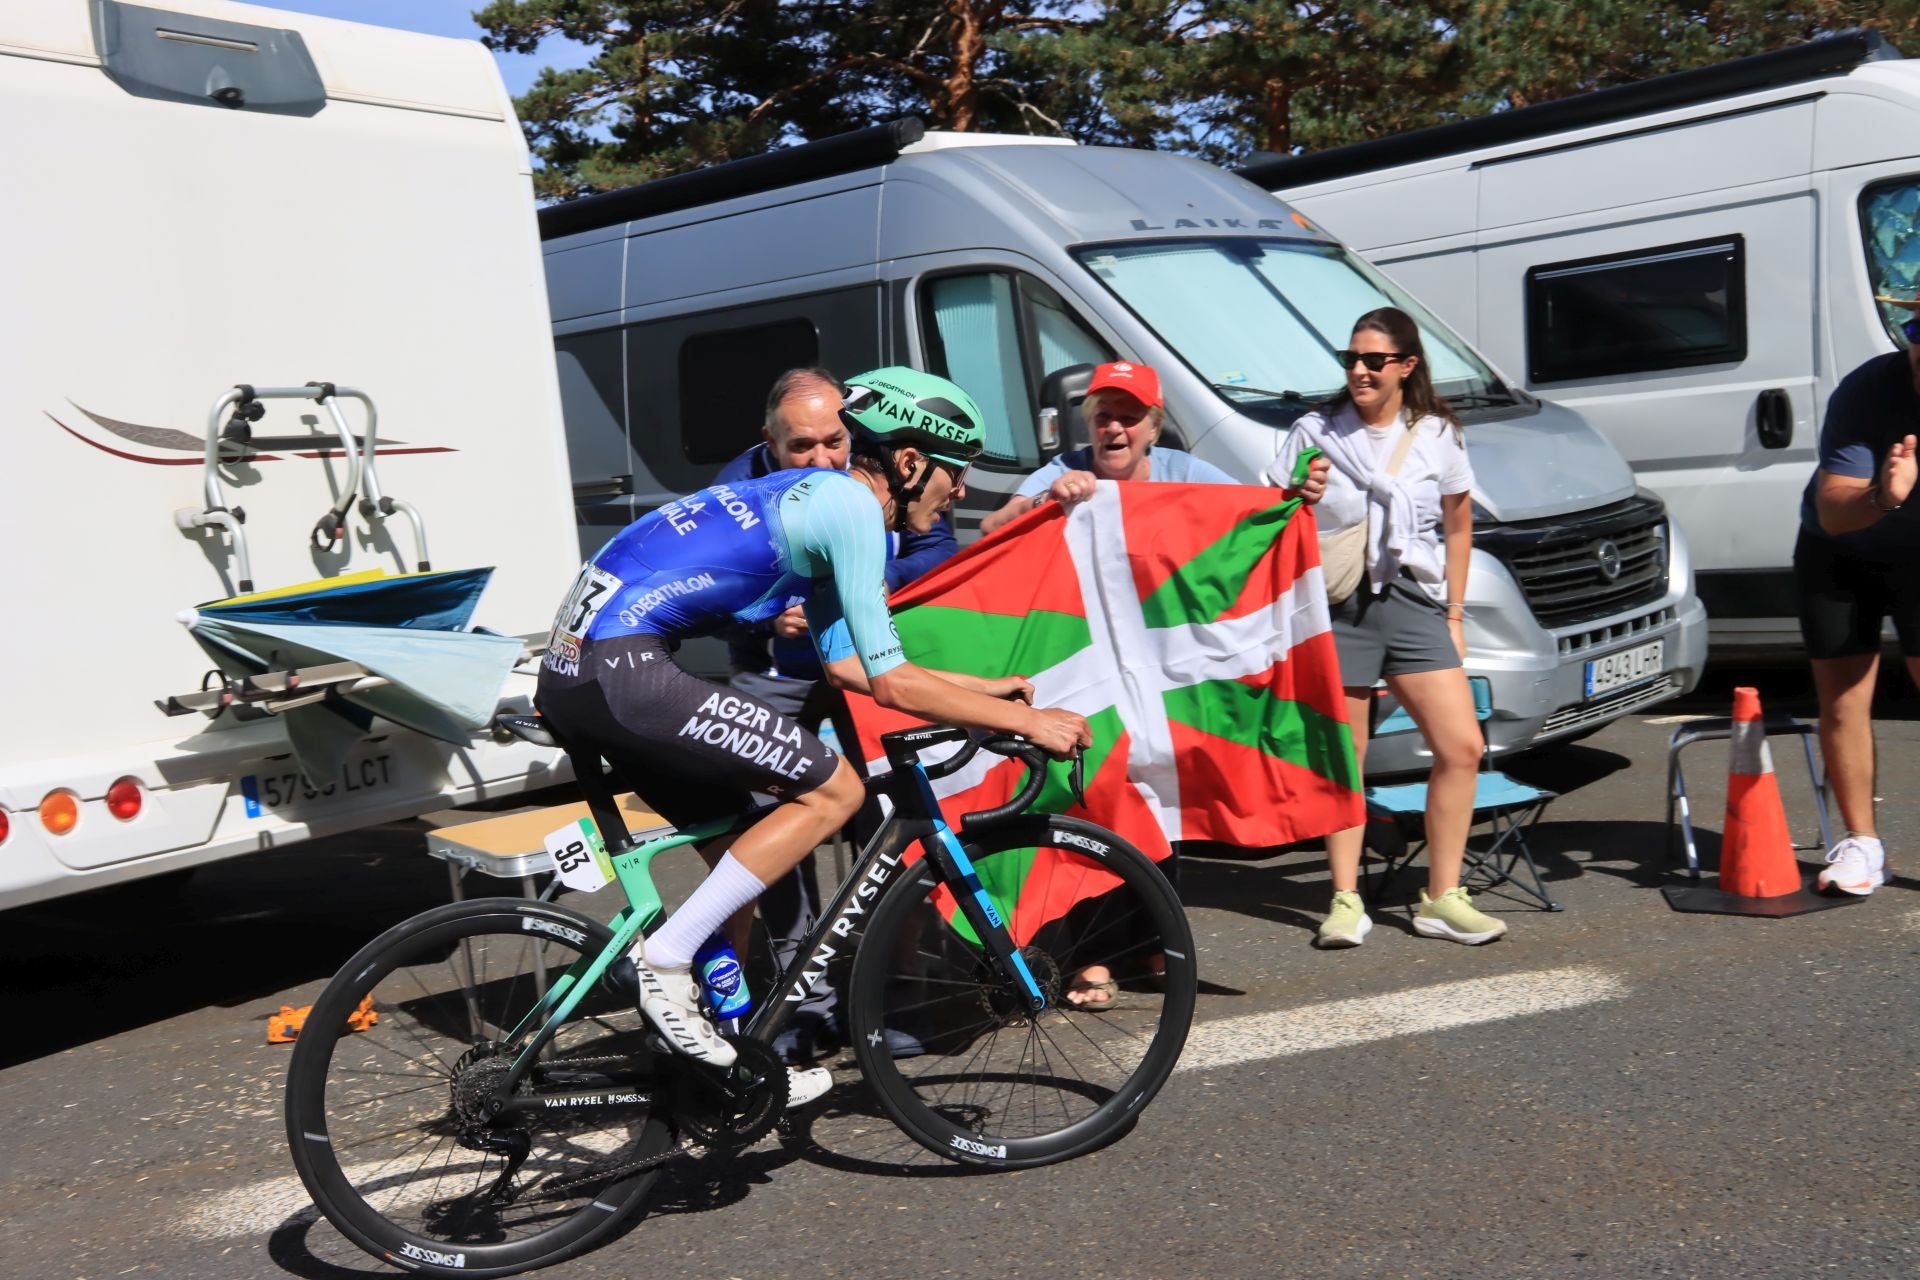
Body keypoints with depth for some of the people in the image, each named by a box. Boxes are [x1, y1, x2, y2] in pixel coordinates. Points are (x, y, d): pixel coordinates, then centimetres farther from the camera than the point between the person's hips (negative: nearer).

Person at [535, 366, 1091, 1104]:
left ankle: (739, 1053, 27)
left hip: (571, 666, 10)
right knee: (833, 791, -7)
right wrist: (1025, 721, -3)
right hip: (622, 670, -10)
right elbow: (891, 685, -10)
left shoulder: (820, 498, 21)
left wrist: (982, 690, 27)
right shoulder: (851, 505, -8)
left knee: (738, 843, 19)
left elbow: (847, 664, 25)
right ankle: (666, 960, -6)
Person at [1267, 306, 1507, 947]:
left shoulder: (1437, 437, 7)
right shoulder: (1314, 433, 3)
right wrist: (1297, 500, -19)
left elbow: (1458, 529, 14)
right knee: (1342, 761, 1)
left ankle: (1442, 899, 6)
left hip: (1412, 601, 2)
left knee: (1461, 746, -5)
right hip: (1336, 605, -2)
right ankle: (1346, 901, 11)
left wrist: (1454, 615, 12)